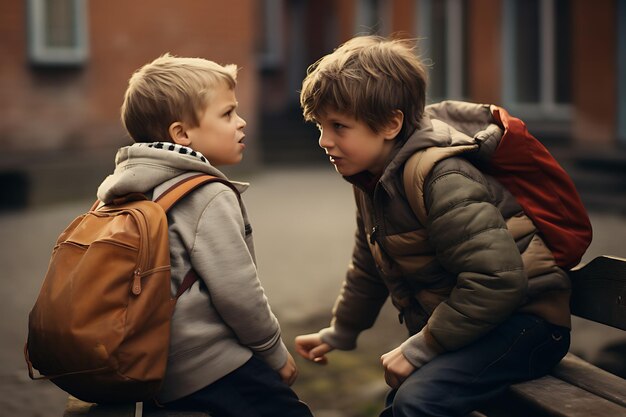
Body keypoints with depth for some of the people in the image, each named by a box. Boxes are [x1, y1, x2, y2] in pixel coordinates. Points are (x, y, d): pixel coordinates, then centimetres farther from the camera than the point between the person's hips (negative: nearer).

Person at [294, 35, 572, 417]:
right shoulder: (373, 176, 4)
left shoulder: (439, 178, -26)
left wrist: (421, 348, -24)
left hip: (522, 320, -10)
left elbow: (496, 280, -32)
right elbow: (369, 266, 21)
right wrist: (339, 333, 29)